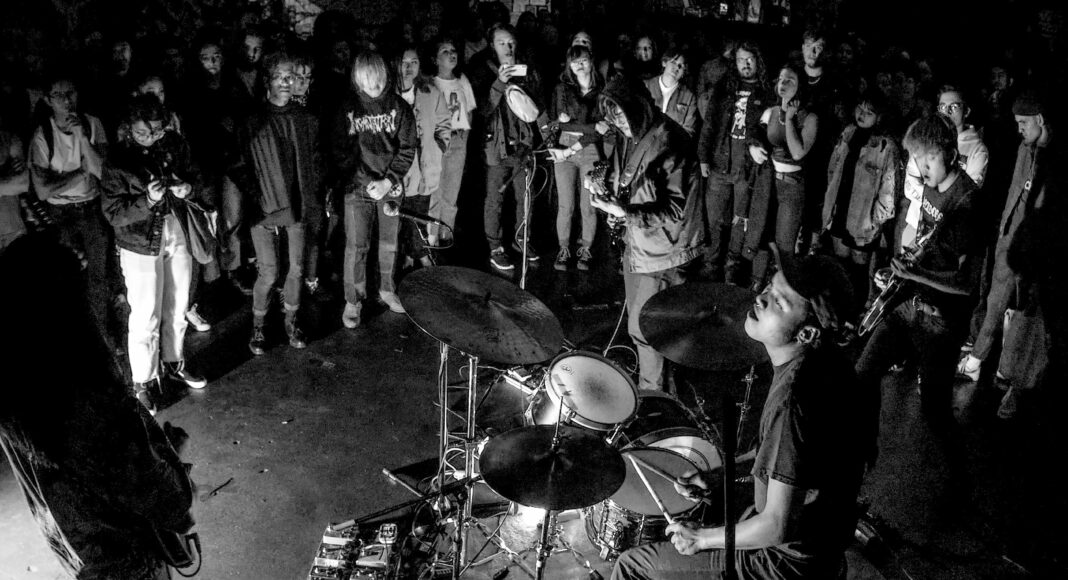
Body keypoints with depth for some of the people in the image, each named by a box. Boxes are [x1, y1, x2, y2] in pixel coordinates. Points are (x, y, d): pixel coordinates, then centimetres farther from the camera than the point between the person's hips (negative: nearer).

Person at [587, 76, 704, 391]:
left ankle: (652, 392, 17)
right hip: (636, 244, 8)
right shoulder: (628, 137, 4)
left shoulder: (669, 142, -21)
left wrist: (624, 212, -31)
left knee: (642, 328, -2)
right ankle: (646, 379, 36)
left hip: (664, 252, -8)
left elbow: (674, 209, -23)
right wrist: (605, 190, -5)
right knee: (637, 321, 18)